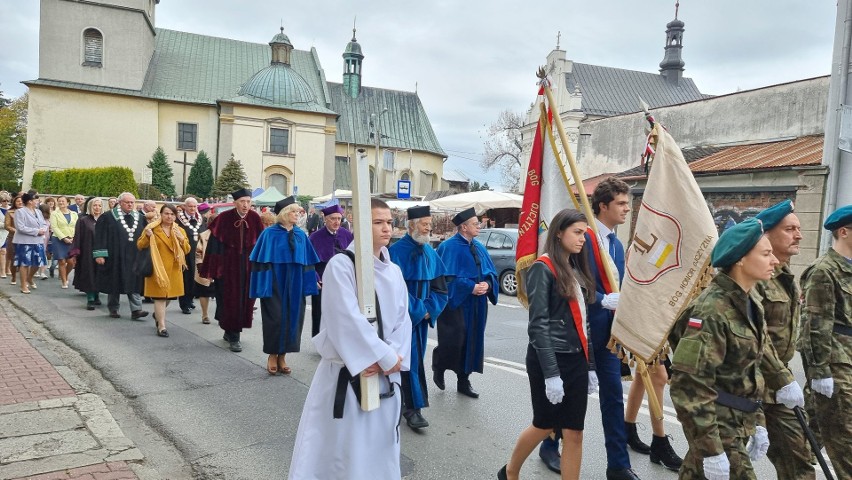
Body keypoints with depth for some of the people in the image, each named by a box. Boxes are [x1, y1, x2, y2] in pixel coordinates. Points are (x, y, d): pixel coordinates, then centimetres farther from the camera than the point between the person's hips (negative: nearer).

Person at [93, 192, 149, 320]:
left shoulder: (140, 218, 8)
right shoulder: (108, 217, -2)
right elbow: (100, 236, -5)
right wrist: (99, 254, -11)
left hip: (134, 257, 2)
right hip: (115, 257, -2)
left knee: (134, 283, -2)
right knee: (114, 283, 9)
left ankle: (136, 310, -4)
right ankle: (113, 309, 22)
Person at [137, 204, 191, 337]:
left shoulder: (180, 231, 8)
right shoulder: (152, 228, -2)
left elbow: (187, 250, 5)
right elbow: (140, 246, -3)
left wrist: (182, 239, -13)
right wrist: (147, 236, -21)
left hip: (174, 269, 4)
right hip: (158, 268, -4)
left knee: (169, 295, 15)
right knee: (160, 296, -9)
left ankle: (157, 314, 43)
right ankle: (161, 326, -6)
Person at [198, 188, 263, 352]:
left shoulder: (255, 218, -3)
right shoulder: (224, 219, -10)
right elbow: (214, 245, -8)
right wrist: (211, 270, -9)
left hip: (248, 265, 3)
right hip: (228, 265, -3)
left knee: (245, 299, 11)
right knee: (230, 300, 2)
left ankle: (230, 331, 31)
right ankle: (233, 337, 11)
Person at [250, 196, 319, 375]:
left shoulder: (301, 235, 5)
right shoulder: (269, 233, -7)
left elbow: (306, 261, 9)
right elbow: (262, 260, -8)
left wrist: (310, 282, 3)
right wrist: (264, 285, -14)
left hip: (294, 284, 4)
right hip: (275, 283, -4)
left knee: (292, 318, 6)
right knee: (275, 318, 0)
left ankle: (282, 356, 20)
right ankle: (272, 355, 18)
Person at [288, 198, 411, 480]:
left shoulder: (394, 272, 7)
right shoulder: (341, 265, -12)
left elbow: (403, 320, 3)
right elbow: (347, 320, -20)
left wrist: (391, 357, -14)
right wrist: (386, 357, -17)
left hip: (385, 375, 6)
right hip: (346, 372, -5)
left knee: (378, 448, 16)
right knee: (339, 445, 4)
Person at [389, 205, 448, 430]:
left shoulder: (430, 252, 7)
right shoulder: (398, 250, -14)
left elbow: (439, 286, 9)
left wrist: (430, 309, -5)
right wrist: (417, 310, -15)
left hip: (423, 316, 7)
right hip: (404, 316, -6)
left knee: (416, 358, 12)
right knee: (409, 359, -4)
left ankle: (402, 401, 26)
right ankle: (412, 408, 2)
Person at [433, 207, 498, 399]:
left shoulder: (479, 247, 11)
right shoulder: (450, 247, -11)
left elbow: (491, 272, 12)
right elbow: (449, 277, -17)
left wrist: (487, 284, -9)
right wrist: (471, 287, -20)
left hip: (476, 304, 7)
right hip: (456, 303, -7)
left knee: (471, 342, 9)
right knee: (453, 340, -8)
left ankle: (463, 382, 21)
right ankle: (438, 369, 21)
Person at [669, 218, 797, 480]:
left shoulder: (751, 302, 6)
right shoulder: (712, 310, -23)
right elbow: (690, 384, -25)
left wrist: (757, 423, 14)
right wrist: (710, 448, -25)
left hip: (740, 422, 8)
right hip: (717, 425, -8)